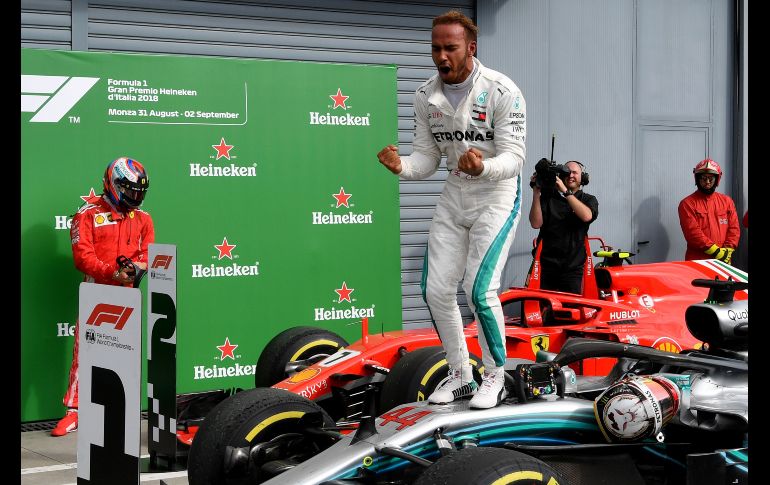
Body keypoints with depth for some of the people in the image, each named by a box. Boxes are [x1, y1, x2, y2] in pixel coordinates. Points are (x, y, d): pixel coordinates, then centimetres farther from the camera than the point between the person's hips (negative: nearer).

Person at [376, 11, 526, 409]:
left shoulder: (502, 92, -18)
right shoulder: (426, 96, -2)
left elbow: (514, 157, -20)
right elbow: (427, 158, 2)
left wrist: (483, 167, -41)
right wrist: (402, 167, -21)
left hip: (497, 196, -6)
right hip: (454, 196, 6)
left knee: (479, 291, -16)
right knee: (436, 290, 2)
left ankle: (495, 378, 5)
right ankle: (460, 376, 19)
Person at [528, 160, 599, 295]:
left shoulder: (588, 200, 10)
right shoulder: (549, 197, 8)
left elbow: (587, 216, -14)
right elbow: (536, 223, -3)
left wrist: (566, 192, -15)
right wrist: (536, 193, -9)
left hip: (573, 268, -1)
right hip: (548, 266, 1)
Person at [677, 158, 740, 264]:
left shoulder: (726, 201, 12)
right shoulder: (687, 204, -3)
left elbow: (734, 228, 7)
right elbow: (693, 232, -12)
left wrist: (727, 251, -8)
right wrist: (716, 252, -15)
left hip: (723, 262, 4)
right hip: (697, 262, -3)